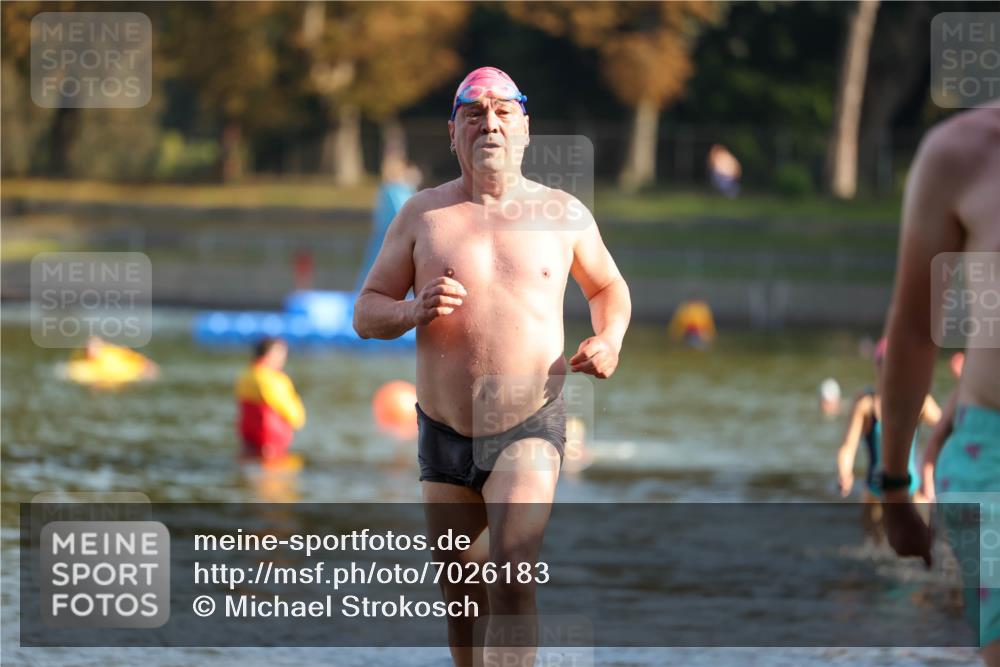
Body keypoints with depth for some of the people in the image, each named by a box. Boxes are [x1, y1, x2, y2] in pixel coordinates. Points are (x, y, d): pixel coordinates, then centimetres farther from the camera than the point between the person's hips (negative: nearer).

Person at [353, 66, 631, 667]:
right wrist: (413, 310, -17)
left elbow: (608, 286, 20)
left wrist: (610, 339, -1)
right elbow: (366, 312, 5)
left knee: (513, 582, -21)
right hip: (445, 432, 2)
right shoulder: (423, 215, 3)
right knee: (463, 596, 12)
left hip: (531, 427, -2)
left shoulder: (562, 214, 4)